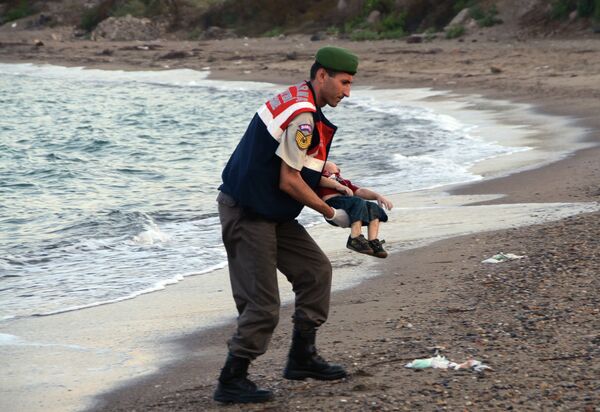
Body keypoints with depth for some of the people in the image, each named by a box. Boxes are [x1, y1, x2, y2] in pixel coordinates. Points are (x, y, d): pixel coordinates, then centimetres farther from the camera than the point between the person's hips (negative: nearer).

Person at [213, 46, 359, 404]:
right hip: (247, 214, -10)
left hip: (270, 211, 10)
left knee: (315, 269, 14)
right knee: (262, 307, -7)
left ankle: (302, 358, 22)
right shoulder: (302, 116, -21)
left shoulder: (298, 99, 11)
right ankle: (231, 382, 4)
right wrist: (329, 212, -6)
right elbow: (289, 182, -20)